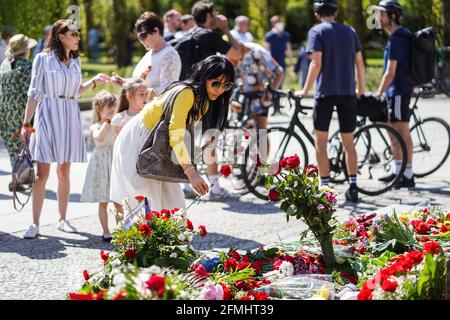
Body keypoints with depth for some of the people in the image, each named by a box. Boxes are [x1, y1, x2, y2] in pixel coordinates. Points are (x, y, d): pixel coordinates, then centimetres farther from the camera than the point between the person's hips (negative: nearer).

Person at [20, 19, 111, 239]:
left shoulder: (75, 61, 12)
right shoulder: (43, 59, -4)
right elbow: (34, 93, -3)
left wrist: (94, 81, 9)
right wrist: (26, 124, -6)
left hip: (70, 117, 5)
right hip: (48, 115, -5)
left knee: (64, 173, 9)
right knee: (42, 173, -7)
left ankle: (62, 219, 18)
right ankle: (35, 223, -2)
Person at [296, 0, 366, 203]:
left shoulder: (316, 31, -3)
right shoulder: (350, 31, 11)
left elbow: (316, 63, -13)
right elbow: (360, 63, 10)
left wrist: (305, 90, -7)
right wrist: (361, 89, 21)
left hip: (326, 92, -4)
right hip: (348, 93, 4)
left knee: (321, 142, 4)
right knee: (348, 142, 10)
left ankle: (324, 188, 2)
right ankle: (353, 187, 8)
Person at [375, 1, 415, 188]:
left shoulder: (396, 40, -17)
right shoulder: (402, 35, 15)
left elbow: (390, 72, -20)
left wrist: (378, 94, -16)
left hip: (399, 91, -10)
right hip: (396, 91, 10)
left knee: (402, 132, -6)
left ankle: (408, 176, -3)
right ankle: (398, 172, 24)